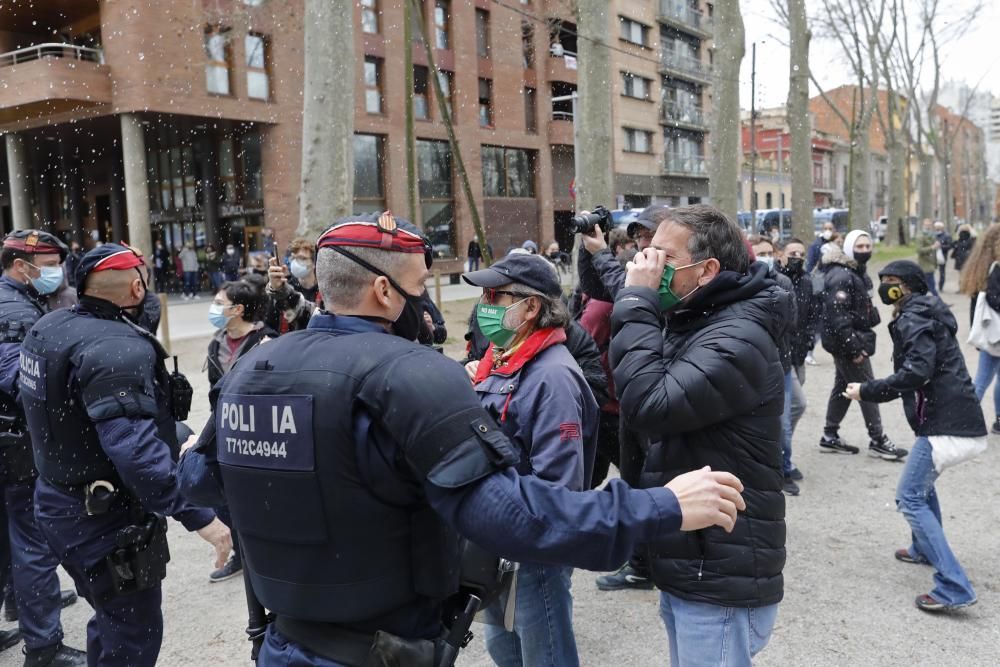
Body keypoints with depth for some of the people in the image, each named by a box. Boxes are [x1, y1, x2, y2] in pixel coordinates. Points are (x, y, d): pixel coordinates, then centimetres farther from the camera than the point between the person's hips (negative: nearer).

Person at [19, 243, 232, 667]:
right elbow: (134, 449, -37)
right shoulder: (117, 348, -26)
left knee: (112, 620, 26)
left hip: (58, 502, 9)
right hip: (107, 519, -9)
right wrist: (198, 516, -35)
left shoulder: (49, 328, 3)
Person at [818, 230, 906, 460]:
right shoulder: (841, 276, -20)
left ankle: (830, 436, 23)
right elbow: (837, 315, -26)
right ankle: (878, 441, 5)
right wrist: (853, 347, -25)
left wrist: (861, 340, 18)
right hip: (846, 341, -10)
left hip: (854, 338, 10)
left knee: (843, 387, 14)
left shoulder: (857, 272, 13)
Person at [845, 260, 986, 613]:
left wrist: (866, 391, -17)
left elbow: (917, 371, -24)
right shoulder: (927, 315, 20)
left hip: (945, 425, -10)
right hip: (963, 421, 10)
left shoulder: (912, 320, -10)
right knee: (922, 482, 29)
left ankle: (953, 588, -10)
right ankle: (925, 549, 43)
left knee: (910, 498, -7)